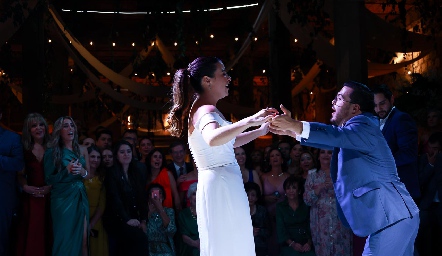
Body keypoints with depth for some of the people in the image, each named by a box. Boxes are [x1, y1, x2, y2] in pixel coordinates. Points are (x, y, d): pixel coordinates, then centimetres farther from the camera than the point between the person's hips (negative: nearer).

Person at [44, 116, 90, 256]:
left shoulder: (82, 150, 9)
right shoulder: (52, 152, -3)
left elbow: (89, 175, 14)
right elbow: (49, 180, -5)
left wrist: (82, 171, -9)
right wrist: (67, 171, -18)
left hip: (81, 197, 4)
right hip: (62, 199, -4)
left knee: (83, 237, 0)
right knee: (65, 238, -3)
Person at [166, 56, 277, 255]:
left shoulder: (203, 109, 18)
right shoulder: (206, 110, -13)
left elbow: (227, 142, 30)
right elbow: (213, 139, -36)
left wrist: (260, 131, 25)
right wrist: (249, 121, -40)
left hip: (223, 185, 10)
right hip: (221, 187, -10)